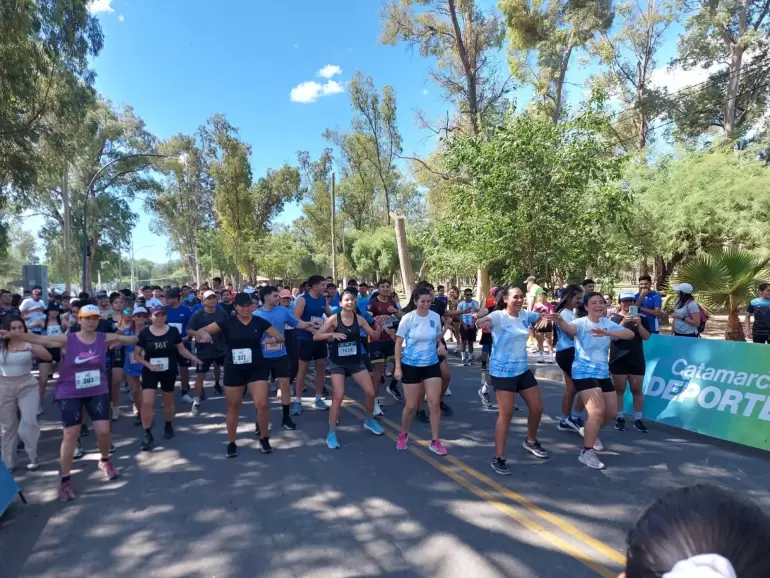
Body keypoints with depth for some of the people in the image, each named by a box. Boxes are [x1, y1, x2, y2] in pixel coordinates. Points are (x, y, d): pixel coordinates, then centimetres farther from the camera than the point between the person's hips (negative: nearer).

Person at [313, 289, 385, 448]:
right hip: (338, 363, -3)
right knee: (338, 397, -10)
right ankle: (331, 433, 5)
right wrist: (332, 334, -30)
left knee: (370, 392, 3)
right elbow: (316, 336, -15)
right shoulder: (334, 318, -12)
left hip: (356, 361, 4)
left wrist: (380, 325, -16)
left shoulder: (359, 318, -3)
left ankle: (369, 421, 31)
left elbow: (374, 336, 3)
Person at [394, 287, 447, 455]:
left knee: (435, 403, 0)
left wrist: (441, 345, -11)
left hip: (432, 365, 3)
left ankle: (435, 442, 13)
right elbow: (398, 343, -7)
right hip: (411, 366, -2)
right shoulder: (407, 318, -12)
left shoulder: (435, 317, -3)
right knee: (411, 405, 5)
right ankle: (403, 435, 31)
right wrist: (397, 367, -11)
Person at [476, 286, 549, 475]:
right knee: (506, 414, -7)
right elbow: (481, 322, -37)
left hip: (523, 369, 7)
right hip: (502, 372, -7)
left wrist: (543, 316, -1)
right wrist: (480, 321, -58)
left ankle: (530, 441, 41)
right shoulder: (498, 316, -18)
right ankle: (498, 458, 5)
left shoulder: (525, 315, 2)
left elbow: (542, 317, 21)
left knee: (537, 408, 14)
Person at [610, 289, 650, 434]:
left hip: (637, 360, 2)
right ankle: (620, 418, 13)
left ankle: (638, 419, 12)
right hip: (618, 360, -2)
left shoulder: (641, 318, 7)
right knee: (619, 390, 4)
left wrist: (639, 324, -17)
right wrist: (623, 322, -22)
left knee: (637, 390, 4)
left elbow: (646, 337, -1)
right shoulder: (613, 318, 1)